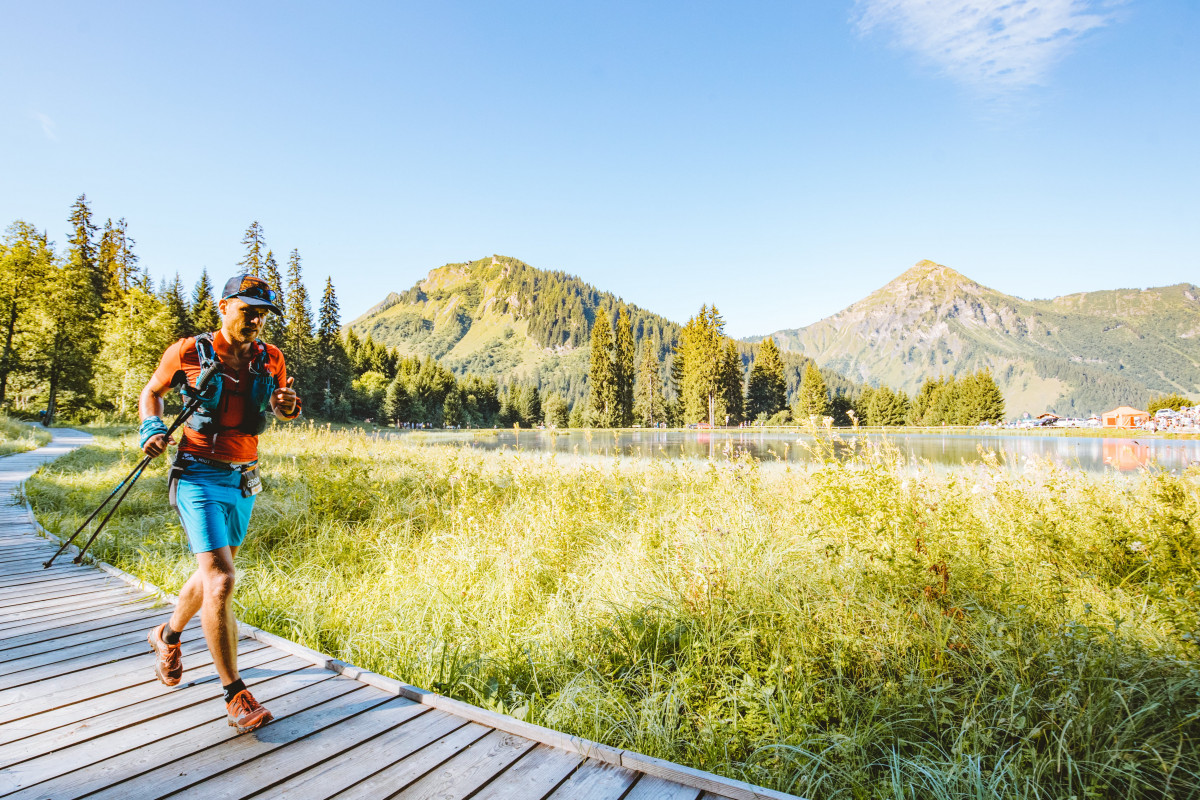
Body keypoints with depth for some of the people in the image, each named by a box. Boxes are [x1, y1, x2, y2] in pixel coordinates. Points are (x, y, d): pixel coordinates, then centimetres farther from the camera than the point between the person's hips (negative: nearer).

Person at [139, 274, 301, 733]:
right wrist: (152, 429, -7)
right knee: (221, 581, -14)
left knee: (212, 573, 21)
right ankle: (235, 694, -4)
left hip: (244, 480, 5)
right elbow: (152, 392, 11)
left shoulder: (270, 359, 3)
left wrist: (289, 406, -9)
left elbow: (284, 413, 14)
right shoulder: (188, 352, -6)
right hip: (200, 476, -5)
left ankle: (168, 636, 51)